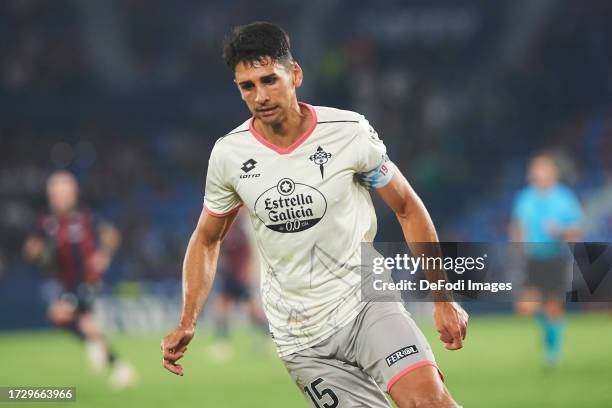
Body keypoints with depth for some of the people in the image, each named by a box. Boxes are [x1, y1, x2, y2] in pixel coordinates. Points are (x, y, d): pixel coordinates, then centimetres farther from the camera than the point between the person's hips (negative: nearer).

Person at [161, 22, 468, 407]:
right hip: (299, 340, 2)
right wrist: (187, 325, 1)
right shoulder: (228, 155, -3)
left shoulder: (349, 132, -9)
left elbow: (408, 209, 3)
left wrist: (443, 299, 0)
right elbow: (207, 239, 13)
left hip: (364, 301, -2)